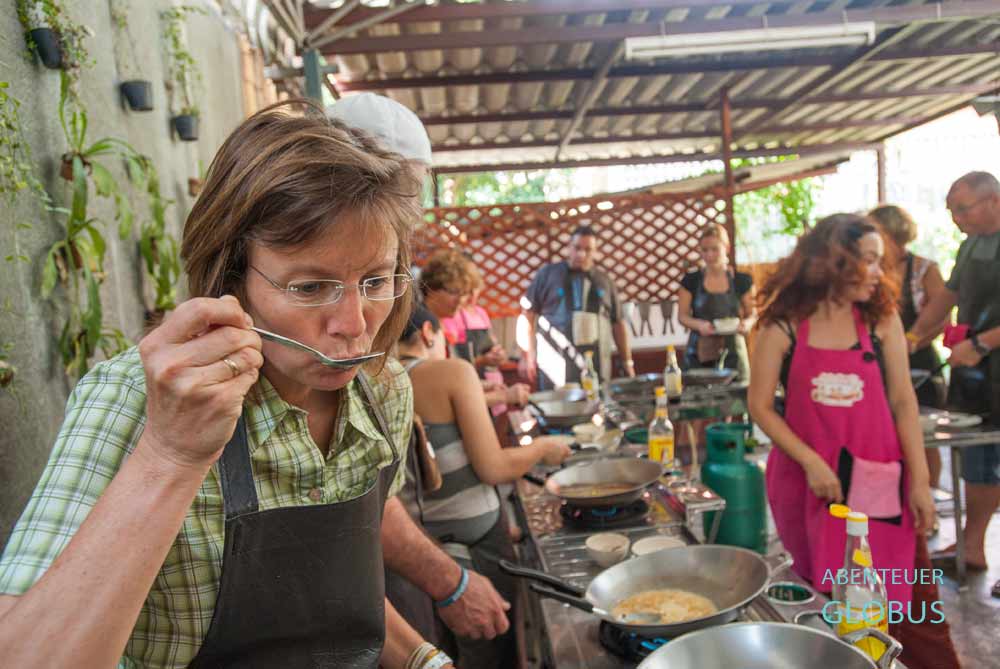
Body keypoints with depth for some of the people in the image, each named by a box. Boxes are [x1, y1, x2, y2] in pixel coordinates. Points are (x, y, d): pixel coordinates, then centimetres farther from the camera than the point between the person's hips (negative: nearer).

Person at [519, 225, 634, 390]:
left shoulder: (605, 281, 14)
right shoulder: (548, 274, 5)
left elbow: (617, 323, 17)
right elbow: (527, 314, 4)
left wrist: (627, 362, 15)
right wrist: (527, 356, -2)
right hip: (556, 369, -2)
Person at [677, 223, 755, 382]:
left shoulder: (742, 281, 3)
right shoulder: (691, 281, 3)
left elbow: (752, 315, 7)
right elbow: (682, 315, 3)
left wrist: (745, 324, -15)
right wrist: (699, 324, -16)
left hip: (732, 352, 0)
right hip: (699, 353, 0)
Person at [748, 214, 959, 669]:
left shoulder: (882, 320, 0)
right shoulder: (783, 327, -6)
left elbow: (903, 401, 1)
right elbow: (760, 406, -5)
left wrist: (919, 482, -2)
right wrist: (810, 462, -13)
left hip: (879, 479, 2)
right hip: (809, 481, -1)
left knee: (910, 603, 5)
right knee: (822, 602, 12)